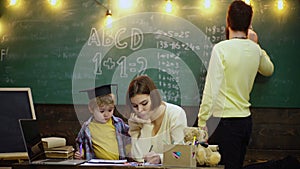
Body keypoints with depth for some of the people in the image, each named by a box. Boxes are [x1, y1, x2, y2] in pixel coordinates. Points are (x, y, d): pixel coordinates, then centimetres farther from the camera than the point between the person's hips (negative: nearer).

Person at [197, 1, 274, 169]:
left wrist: (202, 120, -9)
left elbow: (212, 88, -15)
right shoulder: (255, 49, 5)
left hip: (225, 122, -7)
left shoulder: (221, 48, -13)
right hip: (246, 119, 7)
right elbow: (269, 70, 28)